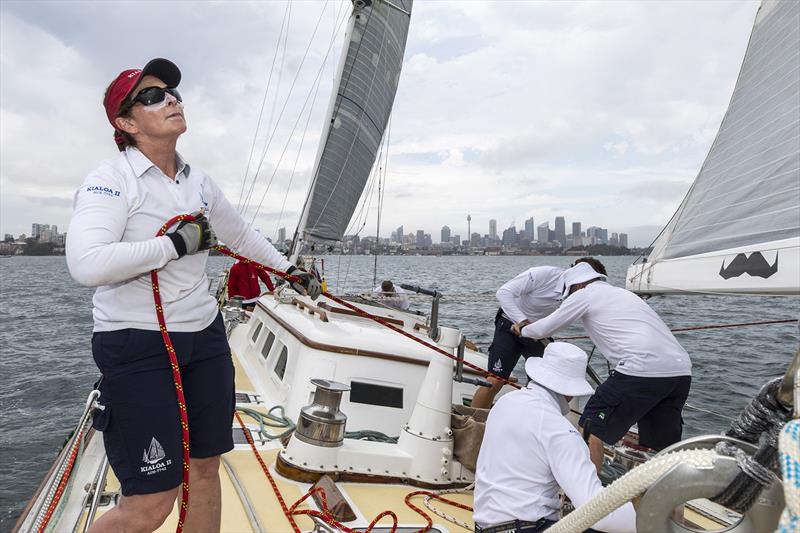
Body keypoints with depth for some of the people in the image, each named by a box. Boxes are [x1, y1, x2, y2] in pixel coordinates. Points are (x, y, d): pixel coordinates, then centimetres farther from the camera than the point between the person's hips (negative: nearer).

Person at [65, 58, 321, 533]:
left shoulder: (198, 181, 9)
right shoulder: (111, 179, -11)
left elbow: (242, 235, 24)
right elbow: (86, 265, -27)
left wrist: (293, 271, 31)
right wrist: (176, 243, -19)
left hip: (205, 336, 7)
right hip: (137, 347, -6)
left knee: (205, 468, 15)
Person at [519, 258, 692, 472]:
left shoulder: (584, 295, 8)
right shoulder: (623, 293, 30)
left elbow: (542, 330, 14)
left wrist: (522, 329, 34)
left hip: (642, 368, -8)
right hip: (682, 370, 8)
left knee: (591, 430, 4)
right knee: (664, 448, 20)